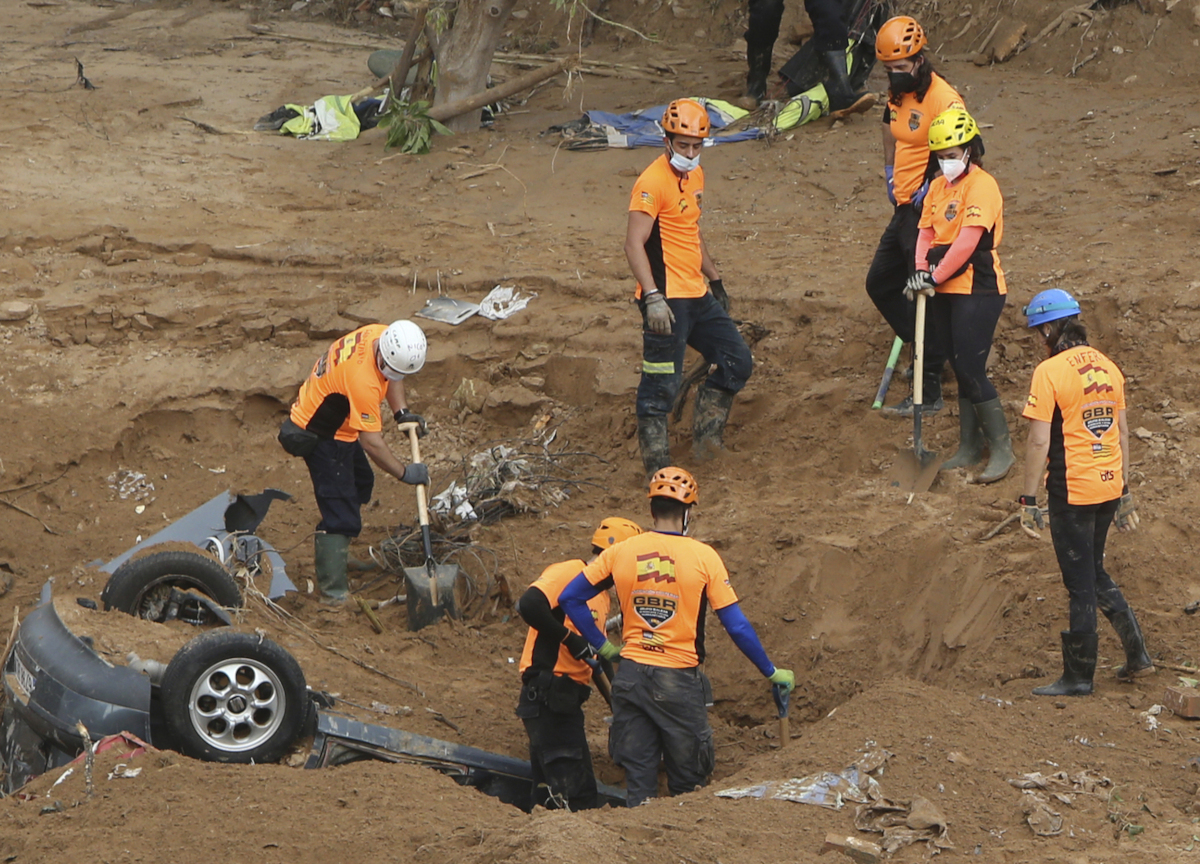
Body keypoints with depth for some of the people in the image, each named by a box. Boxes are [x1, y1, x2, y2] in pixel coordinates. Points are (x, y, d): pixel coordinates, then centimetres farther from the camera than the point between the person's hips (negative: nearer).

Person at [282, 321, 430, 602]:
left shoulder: (383, 335, -12)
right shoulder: (362, 381, -38)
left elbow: (392, 378, 11)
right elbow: (371, 442, -30)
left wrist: (402, 413, -2)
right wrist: (404, 473, -20)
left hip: (338, 427, 10)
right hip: (322, 436, -10)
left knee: (361, 485, 27)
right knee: (341, 512, -11)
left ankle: (338, 557, 41)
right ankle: (333, 588, -8)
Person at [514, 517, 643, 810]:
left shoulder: (601, 595, 21)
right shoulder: (568, 572, -9)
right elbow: (529, 605, -25)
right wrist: (570, 639, -20)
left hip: (565, 698, 10)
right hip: (547, 695, -10)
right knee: (574, 790, -14)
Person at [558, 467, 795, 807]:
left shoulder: (620, 552, 0)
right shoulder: (703, 557, -7)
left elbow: (569, 599, 4)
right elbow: (737, 626, -7)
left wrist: (603, 646, 11)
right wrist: (771, 673, 4)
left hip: (631, 676, 3)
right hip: (679, 682, -3)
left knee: (638, 781, 10)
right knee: (687, 784, 9)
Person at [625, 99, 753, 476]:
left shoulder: (695, 176, 13)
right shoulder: (653, 183, -16)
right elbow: (634, 244, -23)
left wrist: (715, 279, 29)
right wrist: (652, 298, -31)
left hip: (697, 296, 9)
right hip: (667, 302, -9)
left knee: (737, 361, 14)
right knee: (661, 385, -6)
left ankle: (707, 432, 25)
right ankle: (657, 469, 0)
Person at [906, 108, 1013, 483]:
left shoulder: (982, 185, -12)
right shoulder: (938, 187, 14)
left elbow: (968, 240, -20)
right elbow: (926, 231, 8)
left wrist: (936, 276, -20)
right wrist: (922, 269, -10)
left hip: (977, 291, -8)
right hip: (944, 293, 8)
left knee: (971, 370, -10)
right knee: (960, 370, 13)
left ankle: (1001, 449, -1)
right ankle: (969, 448, 21)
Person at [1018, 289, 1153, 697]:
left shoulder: (1049, 372, -14)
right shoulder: (1108, 367, 7)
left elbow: (1039, 441, -17)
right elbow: (1122, 433, 13)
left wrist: (1028, 501, -12)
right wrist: (1123, 492, 20)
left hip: (1071, 492, -7)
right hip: (1108, 487, 7)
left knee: (1080, 584, 2)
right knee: (1095, 573, 22)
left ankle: (1078, 676, 10)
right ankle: (1137, 654, 20)